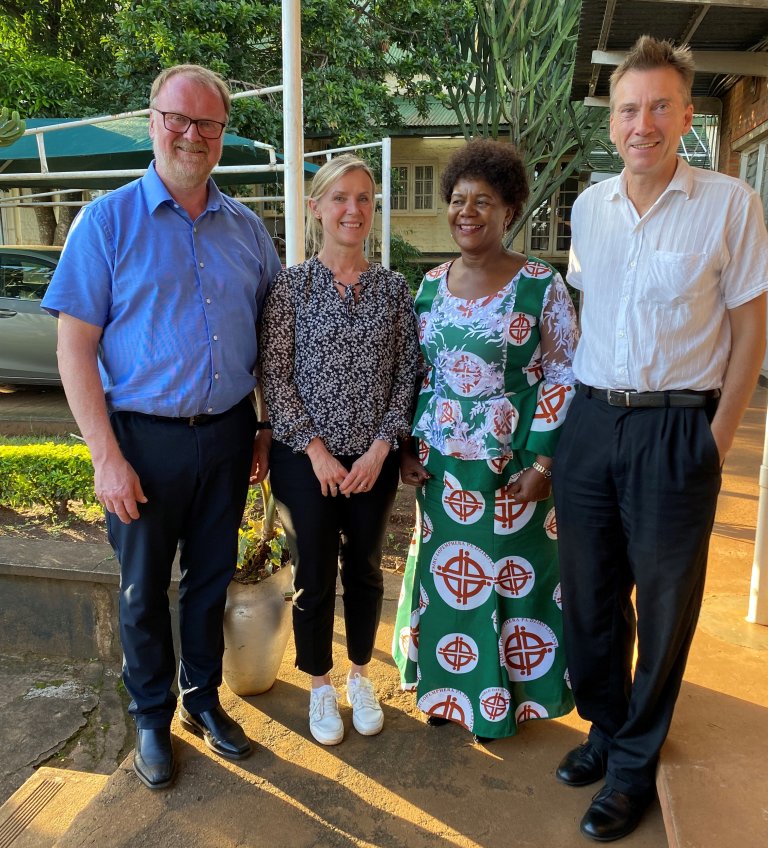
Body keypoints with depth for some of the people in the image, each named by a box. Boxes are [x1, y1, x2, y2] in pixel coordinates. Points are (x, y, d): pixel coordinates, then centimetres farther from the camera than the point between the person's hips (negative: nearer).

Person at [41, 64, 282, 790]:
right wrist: (107, 457, -14)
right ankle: (152, 717, 35)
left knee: (211, 579, 17)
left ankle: (202, 698, 38)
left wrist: (266, 431, 6)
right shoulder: (108, 221, -6)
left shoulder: (246, 229, 5)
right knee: (144, 591, 13)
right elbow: (75, 348, -9)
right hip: (145, 438, -3)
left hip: (227, 435, 3)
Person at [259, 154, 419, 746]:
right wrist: (316, 450, -12)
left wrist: (381, 447, -8)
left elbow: (406, 373, 1)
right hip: (306, 457, -2)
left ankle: (360, 676, 37)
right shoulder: (292, 285, -5)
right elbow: (275, 375, -7)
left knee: (365, 568, 15)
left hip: (374, 458, 2)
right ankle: (321, 686, 31)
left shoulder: (393, 287, 2)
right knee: (315, 575, 9)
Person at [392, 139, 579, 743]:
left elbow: (563, 377, -8)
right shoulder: (431, 285, 6)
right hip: (440, 467, 5)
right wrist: (407, 448, 4)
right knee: (443, 575, 15)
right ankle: (445, 688, 37)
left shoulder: (541, 284, -8)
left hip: (512, 469, -4)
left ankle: (503, 701, 31)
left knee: (512, 577, 8)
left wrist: (543, 462, -13)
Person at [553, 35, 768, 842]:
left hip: (675, 428, -4)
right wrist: (578, 405, 11)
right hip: (589, 420, 5)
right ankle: (605, 726, 37)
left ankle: (633, 764, 28)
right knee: (588, 593, 14)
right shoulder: (588, 206, 7)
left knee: (664, 605, 9)